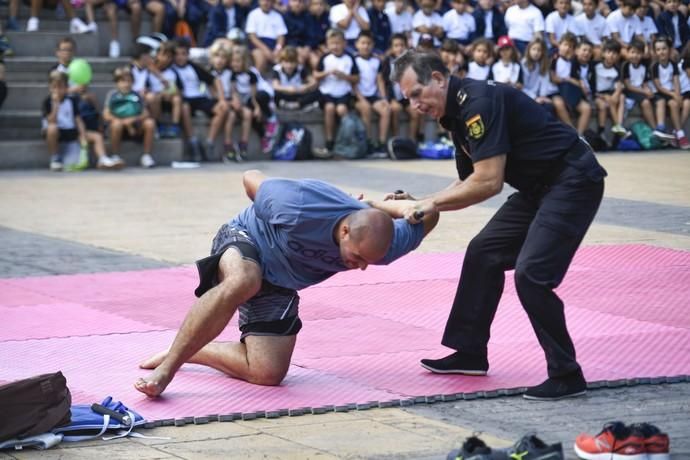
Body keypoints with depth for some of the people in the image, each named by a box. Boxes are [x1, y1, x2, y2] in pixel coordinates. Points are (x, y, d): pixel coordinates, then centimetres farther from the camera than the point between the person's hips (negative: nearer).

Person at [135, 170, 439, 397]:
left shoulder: (382, 244, -24)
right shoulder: (298, 207, -38)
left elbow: (428, 216, -5)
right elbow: (250, 178, -18)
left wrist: (379, 205, -8)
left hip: (279, 284, 5)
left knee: (267, 373, -8)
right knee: (243, 281, -44)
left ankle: (187, 351, 11)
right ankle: (166, 368, -40)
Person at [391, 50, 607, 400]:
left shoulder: (479, 102, -21)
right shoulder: (458, 113, 11)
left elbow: (488, 182, -26)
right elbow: (468, 184, 19)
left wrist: (432, 204, -16)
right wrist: (420, 204, 8)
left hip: (573, 181, -11)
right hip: (539, 187, 11)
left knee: (531, 273, -18)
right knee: (484, 253, 14)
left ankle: (566, 376, -9)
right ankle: (470, 352, 25)